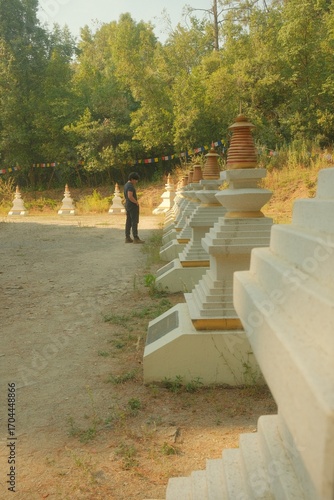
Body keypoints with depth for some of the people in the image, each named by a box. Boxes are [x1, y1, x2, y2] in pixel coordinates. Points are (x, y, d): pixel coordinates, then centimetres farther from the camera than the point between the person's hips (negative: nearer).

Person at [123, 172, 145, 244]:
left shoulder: (126, 185, 14)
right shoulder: (130, 186, -18)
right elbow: (130, 196, -26)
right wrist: (136, 202, -15)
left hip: (128, 206, 10)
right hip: (133, 206, -10)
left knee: (129, 222, 9)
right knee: (134, 222, -9)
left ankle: (127, 238, 10)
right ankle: (136, 238, -9)